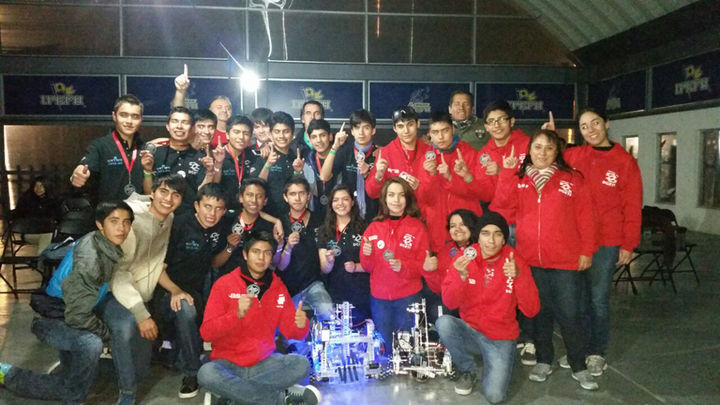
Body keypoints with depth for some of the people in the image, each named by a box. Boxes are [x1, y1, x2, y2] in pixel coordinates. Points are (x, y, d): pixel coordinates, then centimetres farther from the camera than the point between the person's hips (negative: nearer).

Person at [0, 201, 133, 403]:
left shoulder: (111, 248, -9)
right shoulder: (90, 258, -33)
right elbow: (78, 315, -31)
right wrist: (107, 334, -16)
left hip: (70, 315, 8)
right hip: (51, 319, -8)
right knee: (90, 344, -37)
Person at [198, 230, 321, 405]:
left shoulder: (278, 286, 4)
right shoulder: (224, 284, -5)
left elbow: (288, 330, 4)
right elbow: (206, 333, -13)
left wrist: (300, 325, -20)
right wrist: (237, 314, -29)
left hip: (264, 363, 2)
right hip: (228, 363, -2)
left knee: (302, 364, -23)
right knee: (206, 373, -34)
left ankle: (232, 389, -18)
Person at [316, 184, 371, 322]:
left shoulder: (363, 228, -3)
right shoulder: (324, 231, 5)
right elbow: (324, 270, 4)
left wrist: (356, 267, -18)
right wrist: (329, 262, -17)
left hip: (362, 295, -2)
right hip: (336, 295, 2)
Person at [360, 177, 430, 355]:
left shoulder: (417, 227, -1)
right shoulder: (374, 227, 4)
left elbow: (423, 264, -3)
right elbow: (368, 267, 7)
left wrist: (403, 266, -21)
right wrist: (366, 255, -14)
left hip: (408, 296, -2)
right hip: (379, 296, 2)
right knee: (385, 346, 13)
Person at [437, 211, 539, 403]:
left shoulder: (515, 262, -9)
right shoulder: (464, 258, -8)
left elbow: (531, 310, -16)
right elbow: (449, 302, -14)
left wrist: (518, 276, -31)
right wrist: (462, 276, -32)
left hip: (500, 339, -1)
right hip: (469, 331, 2)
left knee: (494, 395, -21)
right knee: (444, 323, -30)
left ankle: (495, 366, 14)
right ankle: (468, 369, -2)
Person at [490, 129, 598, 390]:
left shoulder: (572, 178, 0)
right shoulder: (518, 180, 5)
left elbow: (585, 217, -1)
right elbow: (502, 207, -9)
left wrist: (586, 251, -4)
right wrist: (506, 172, -15)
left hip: (566, 260, -2)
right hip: (530, 259, 2)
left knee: (569, 314, 3)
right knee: (540, 312, 14)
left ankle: (578, 366, 20)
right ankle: (543, 361, 30)